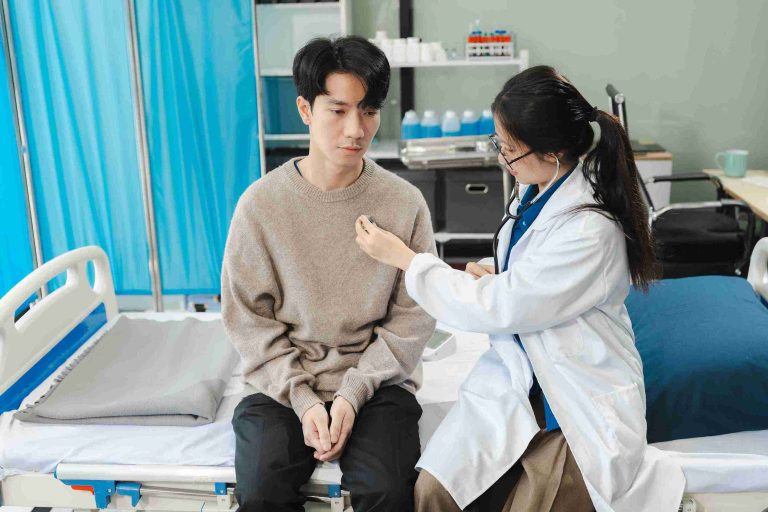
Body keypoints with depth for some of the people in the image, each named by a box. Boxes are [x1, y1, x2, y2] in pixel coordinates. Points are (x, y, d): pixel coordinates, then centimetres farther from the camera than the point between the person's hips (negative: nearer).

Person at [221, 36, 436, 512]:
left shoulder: (405, 202, -5)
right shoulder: (262, 203, -6)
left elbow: (412, 317, -3)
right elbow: (248, 317, -2)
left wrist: (353, 393, -13)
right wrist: (303, 399, -11)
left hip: (377, 383, 0)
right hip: (284, 383, 1)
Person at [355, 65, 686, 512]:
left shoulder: (592, 229, -24)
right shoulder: (538, 192, 2)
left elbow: (498, 307, -18)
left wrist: (403, 257, -12)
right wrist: (493, 282, -5)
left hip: (577, 403, -5)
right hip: (517, 376, 6)